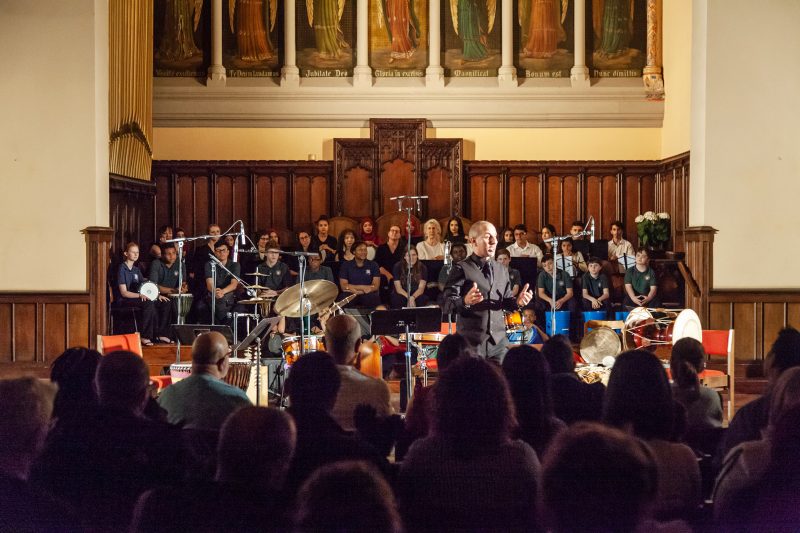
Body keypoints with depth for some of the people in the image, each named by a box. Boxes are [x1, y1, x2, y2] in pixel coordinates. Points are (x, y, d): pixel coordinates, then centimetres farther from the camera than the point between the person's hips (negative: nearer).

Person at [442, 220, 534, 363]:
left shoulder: (502, 271, 16)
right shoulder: (461, 269, -5)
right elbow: (447, 304, -11)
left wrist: (517, 302, -2)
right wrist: (465, 301, -31)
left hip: (499, 342, 5)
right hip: (471, 342, -5)